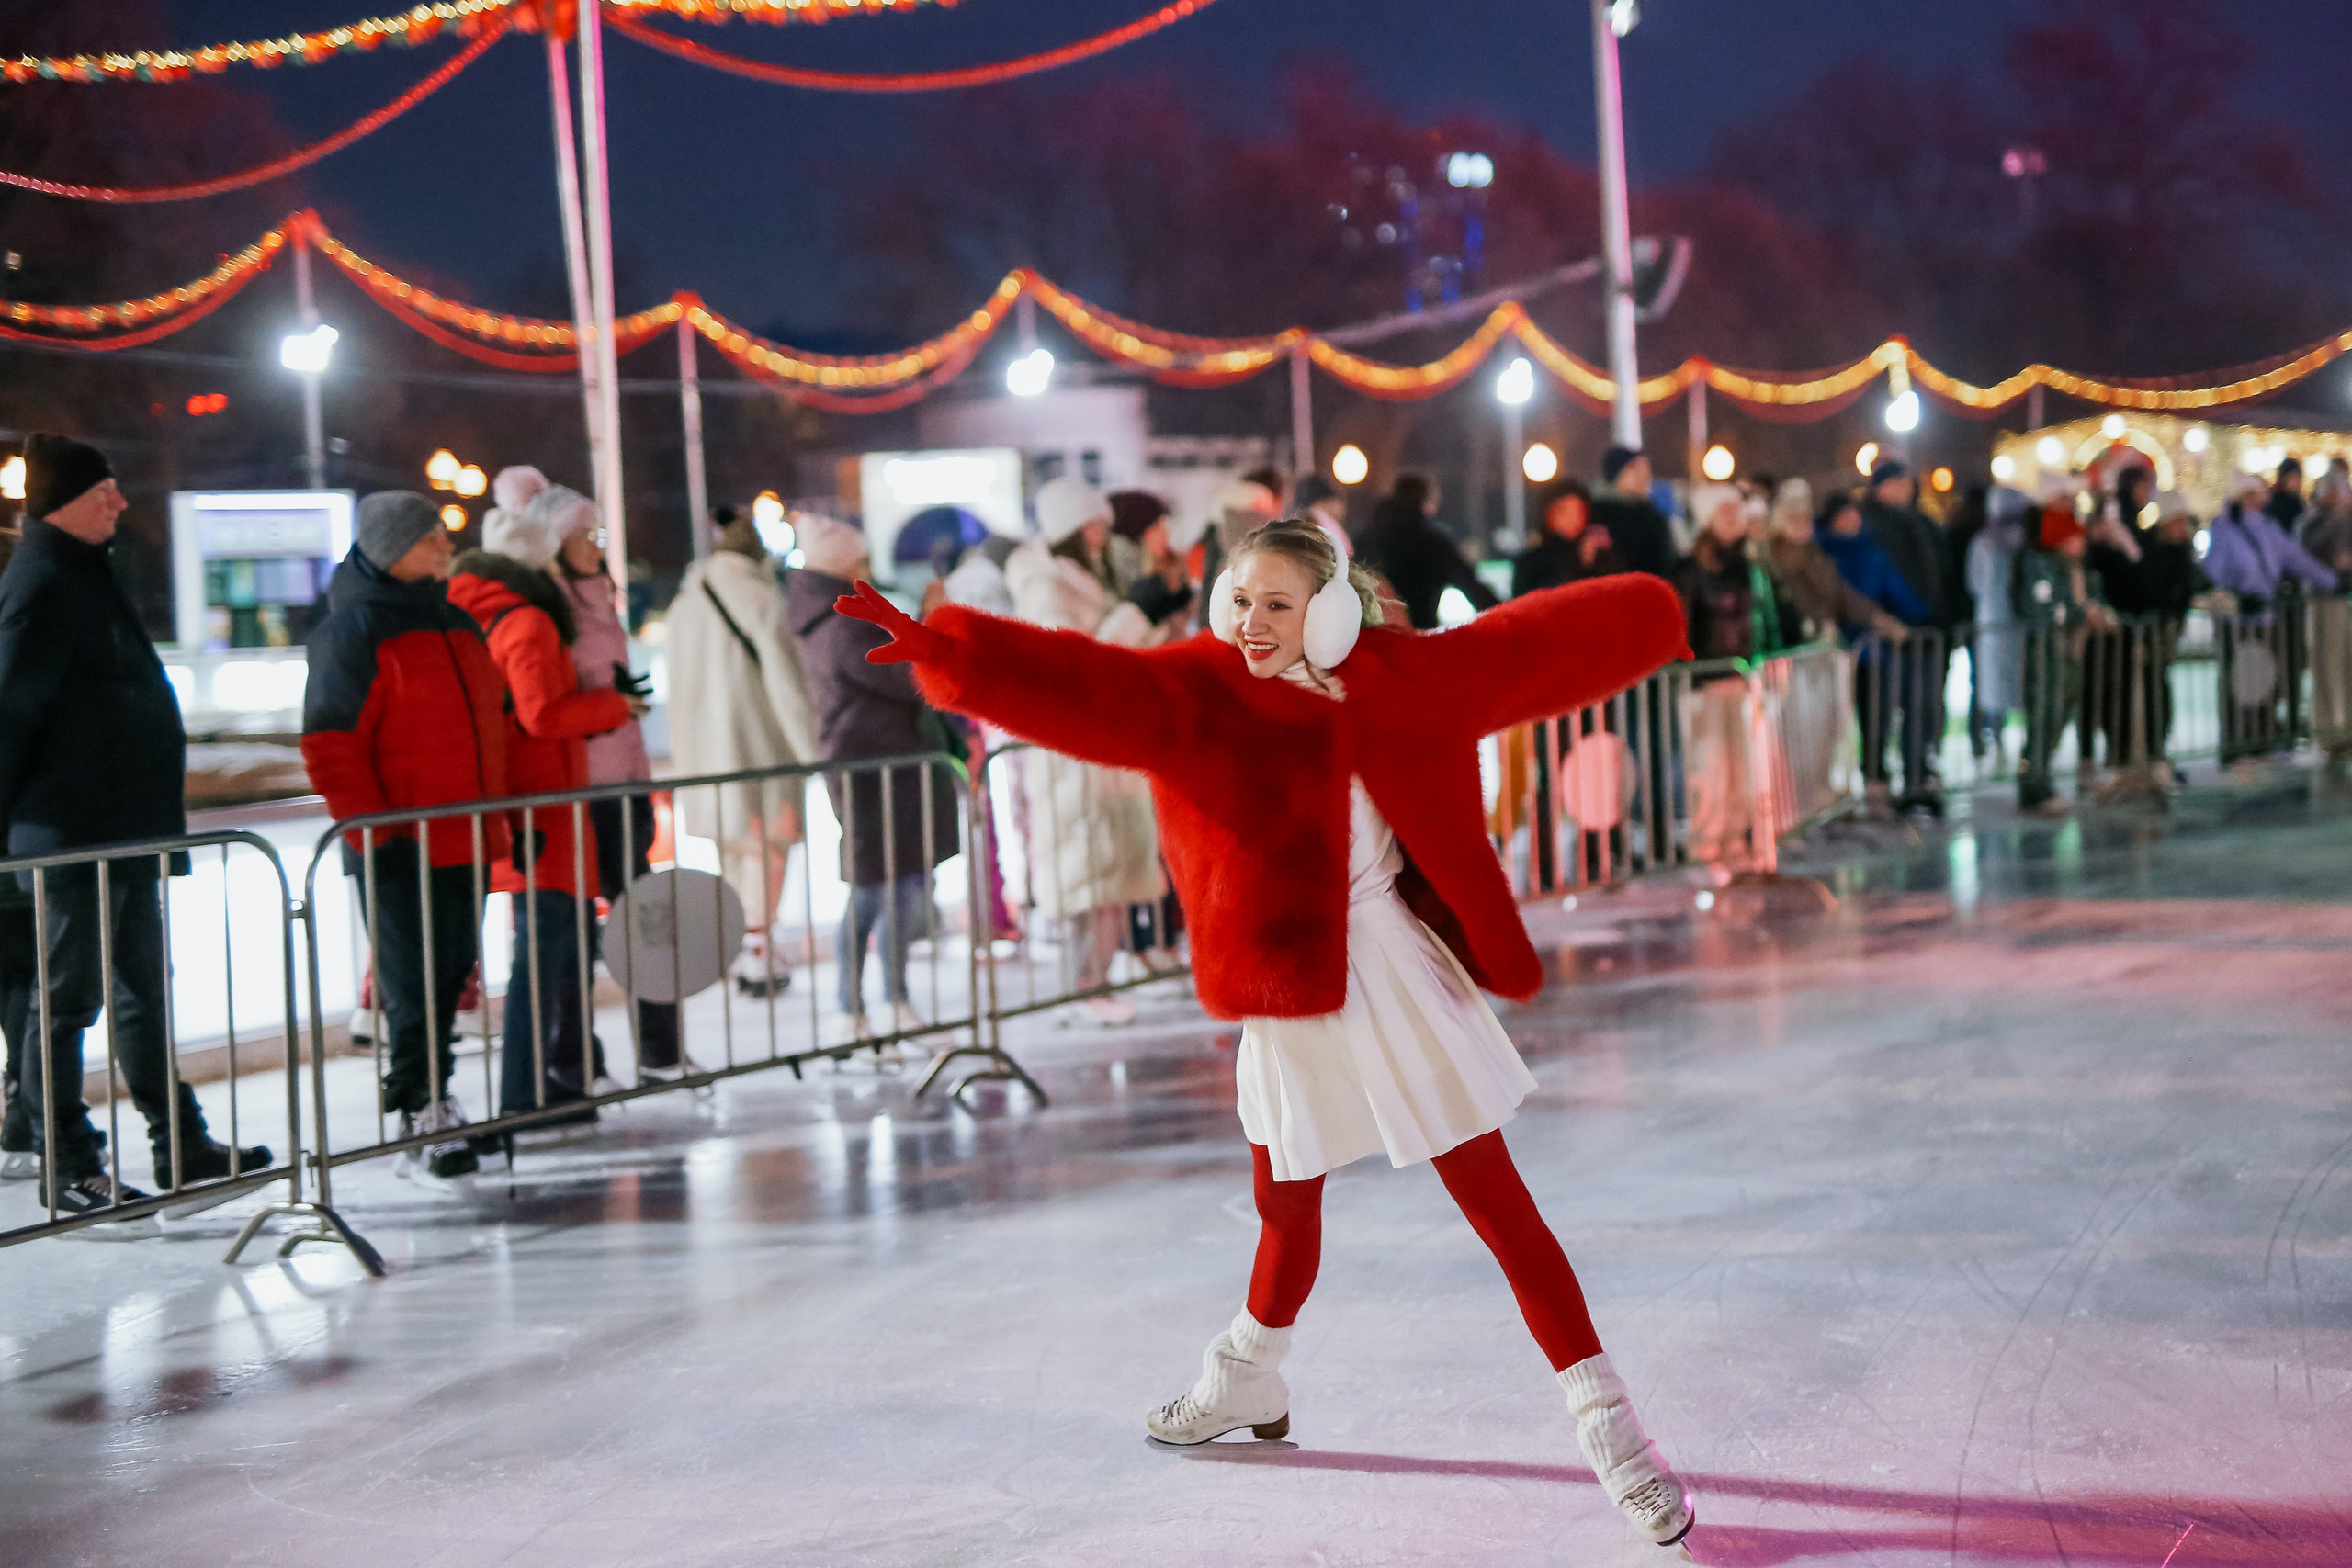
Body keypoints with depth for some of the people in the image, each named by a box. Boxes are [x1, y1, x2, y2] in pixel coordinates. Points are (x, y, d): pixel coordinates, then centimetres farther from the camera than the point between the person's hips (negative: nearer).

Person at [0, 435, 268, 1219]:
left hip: (121, 829, 10)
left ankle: (180, 1145, 22)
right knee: (70, 998, -3)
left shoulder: (79, 574, 17)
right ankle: (66, 1167, 4)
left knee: (144, 986, 15)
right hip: (76, 831, -10)